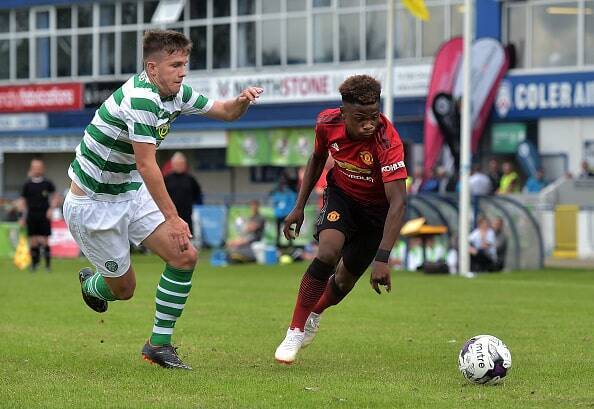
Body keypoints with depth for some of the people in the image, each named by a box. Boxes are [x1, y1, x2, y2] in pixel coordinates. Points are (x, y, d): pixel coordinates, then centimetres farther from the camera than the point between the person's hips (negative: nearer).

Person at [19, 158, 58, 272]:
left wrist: (51, 208, -3)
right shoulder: (27, 185, 5)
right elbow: (22, 201, 8)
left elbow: (55, 197, 12)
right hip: (31, 216, 1)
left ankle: (48, 265, 2)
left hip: (44, 216, -1)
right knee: (33, 242, 1)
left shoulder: (47, 183, 4)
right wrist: (22, 217, 1)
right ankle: (34, 263, 11)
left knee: (44, 241, -5)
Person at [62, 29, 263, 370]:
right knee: (124, 287, 2)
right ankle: (90, 284, 39)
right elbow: (146, 165, -30)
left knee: (186, 256, -8)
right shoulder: (141, 99, -29)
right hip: (93, 203, -8)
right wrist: (172, 218, -28)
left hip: (132, 193, 8)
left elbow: (225, 112, 11)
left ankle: (160, 343, 2)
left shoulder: (177, 93, -1)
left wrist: (243, 100, -13)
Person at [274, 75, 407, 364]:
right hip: (340, 193, 2)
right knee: (328, 253, -25)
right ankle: (295, 331, -12)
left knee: (346, 278, 7)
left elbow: (398, 202, -41)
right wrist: (299, 207, 2)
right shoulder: (328, 123, -22)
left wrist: (382, 258, -49)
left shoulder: (387, 142, -37)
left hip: (377, 207, -1)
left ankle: (314, 314, 42)